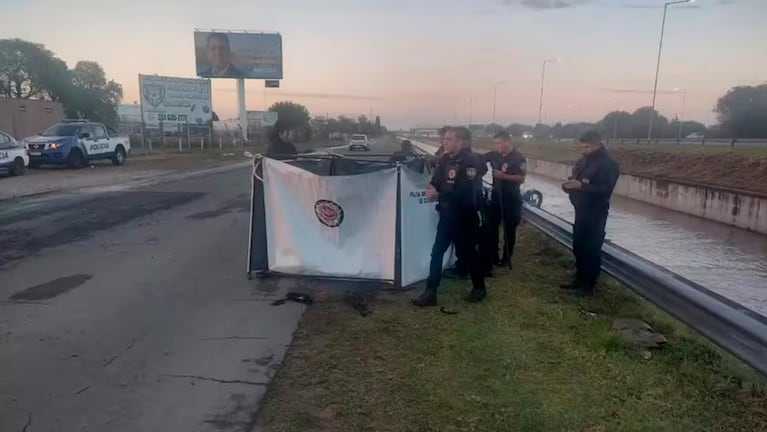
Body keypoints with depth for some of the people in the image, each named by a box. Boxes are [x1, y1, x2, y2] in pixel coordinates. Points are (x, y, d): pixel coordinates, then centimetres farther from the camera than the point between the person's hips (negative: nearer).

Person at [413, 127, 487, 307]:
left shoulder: (471, 161, -17)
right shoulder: (444, 159, 5)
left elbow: (465, 191, -27)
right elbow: (436, 181, 8)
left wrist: (439, 193, -28)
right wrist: (432, 188, -16)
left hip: (465, 216, -6)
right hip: (446, 214, 6)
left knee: (468, 252, 8)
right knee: (436, 252, 3)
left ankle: (479, 288, 30)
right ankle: (430, 292, 9)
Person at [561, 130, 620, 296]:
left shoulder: (608, 164, -14)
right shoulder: (584, 161, 12)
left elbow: (605, 190, -23)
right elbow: (576, 180, 19)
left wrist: (581, 186, -28)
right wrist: (569, 185, -5)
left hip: (595, 213, -8)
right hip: (581, 210, 9)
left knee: (591, 249, -2)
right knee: (578, 247, 15)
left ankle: (588, 285, 7)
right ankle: (579, 280, 27)